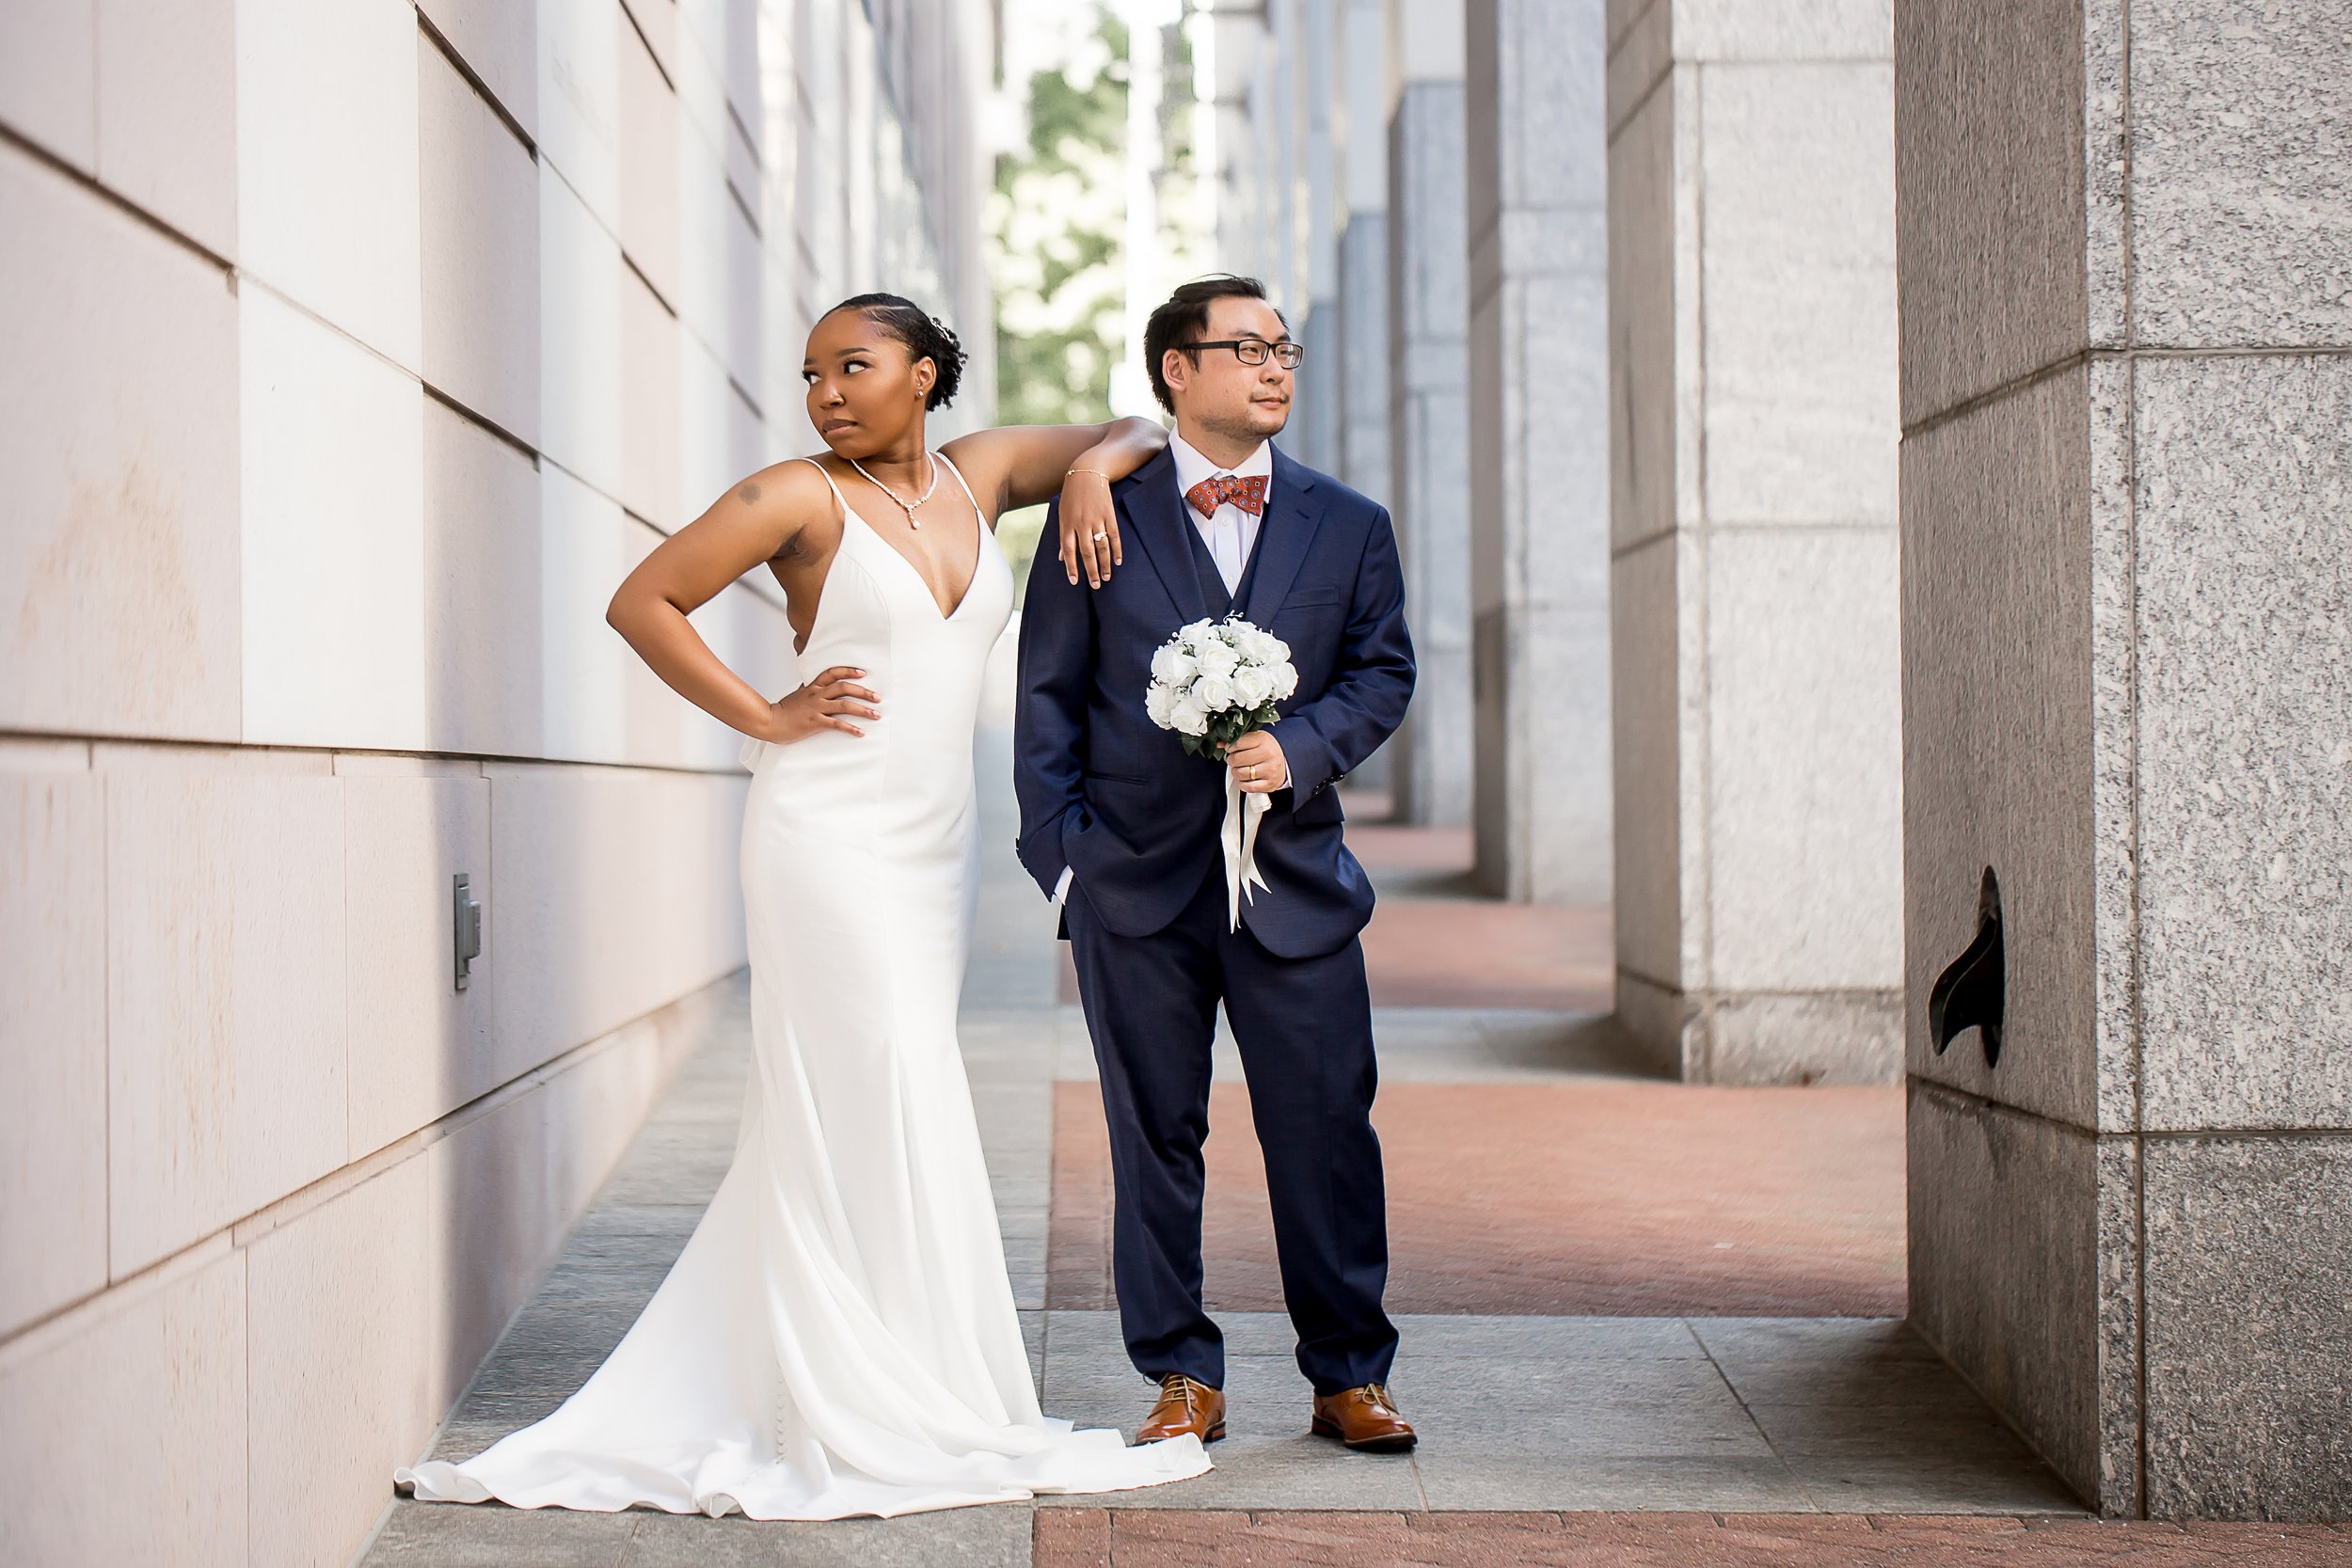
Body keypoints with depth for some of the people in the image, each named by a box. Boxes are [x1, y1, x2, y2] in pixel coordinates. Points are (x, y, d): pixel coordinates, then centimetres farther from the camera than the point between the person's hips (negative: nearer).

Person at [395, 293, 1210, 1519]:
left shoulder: (978, 472, 11)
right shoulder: (800, 497, -5)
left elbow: (1140, 431, 22)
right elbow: (641, 602, -4)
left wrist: (1094, 465, -1)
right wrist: (765, 716, -7)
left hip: (934, 843, 6)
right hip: (832, 833, -5)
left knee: (849, 1124, 10)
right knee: (870, 1112, -8)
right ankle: (883, 1422, -2)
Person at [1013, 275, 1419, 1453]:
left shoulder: (1349, 527, 11)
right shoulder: (1100, 518, 5)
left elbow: (1382, 670, 8)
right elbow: (1047, 697, 5)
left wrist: (1302, 746, -11)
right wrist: (1060, 853, -2)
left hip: (1296, 880, 1)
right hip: (1138, 884, -1)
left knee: (1327, 1133, 0)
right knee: (1155, 1137, 4)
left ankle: (1349, 1377, 13)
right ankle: (1184, 1380, 15)